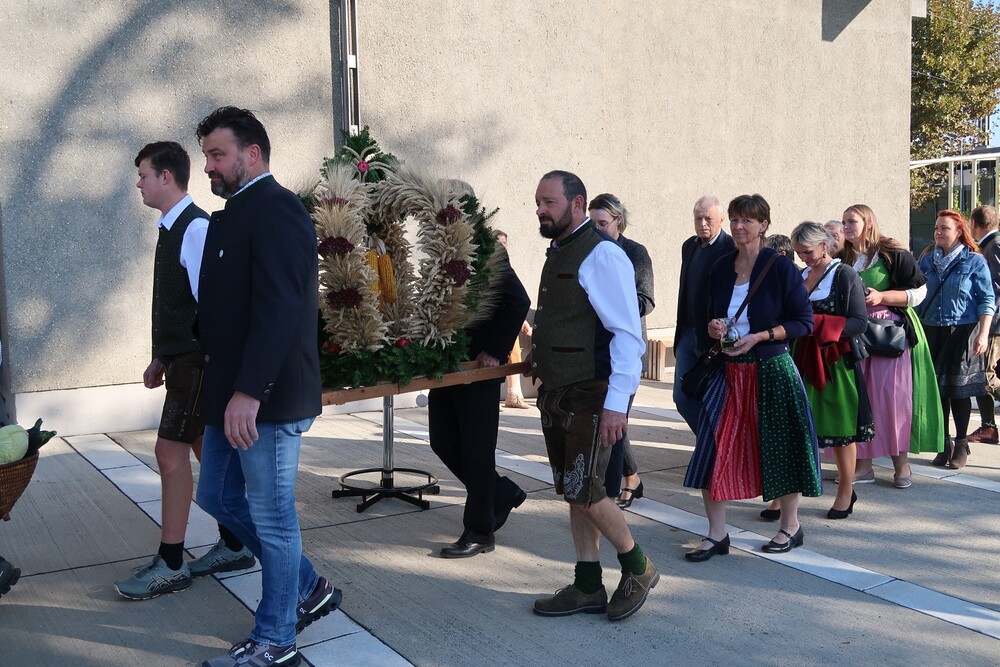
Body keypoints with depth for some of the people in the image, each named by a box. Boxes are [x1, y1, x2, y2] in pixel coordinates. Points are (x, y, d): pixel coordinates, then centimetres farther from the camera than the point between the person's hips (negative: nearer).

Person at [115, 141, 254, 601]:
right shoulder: (172, 228, 14)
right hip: (182, 357, 10)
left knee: (170, 452, -6)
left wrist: (212, 361, -21)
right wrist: (161, 357, 18)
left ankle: (171, 565, 5)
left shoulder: (196, 227, -16)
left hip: (198, 359, -10)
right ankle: (233, 547, 23)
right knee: (205, 450, 13)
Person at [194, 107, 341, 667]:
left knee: (272, 517, 3)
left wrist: (248, 392, -28)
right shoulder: (237, 212, 16)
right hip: (232, 394, 10)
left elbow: (278, 309, -24)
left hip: (266, 397, -10)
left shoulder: (274, 210, -14)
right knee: (219, 496, 19)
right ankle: (309, 589, 33)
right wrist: (227, 391, 14)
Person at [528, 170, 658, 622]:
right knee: (574, 493, 13)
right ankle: (587, 589, 25)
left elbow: (628, 334, -20)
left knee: (584, 491, -7)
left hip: (591, 397, -9)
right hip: (557, 395, 9)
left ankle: (638, 567, 16)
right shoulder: (558, 253, 13)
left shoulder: (601, 254, -14)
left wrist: (616, 404, -25)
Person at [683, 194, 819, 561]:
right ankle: (717, 534, 9)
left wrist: (760, 336, -16)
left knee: (778, 446, 7)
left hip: (772, 370, -4)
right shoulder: (721, 268, 7)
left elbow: (804, 322, -7)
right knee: (713, 449, -2)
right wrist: (713, 327, -3)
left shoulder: (780, 267, -8)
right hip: (729, 370, 5)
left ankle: (790, 526, 28)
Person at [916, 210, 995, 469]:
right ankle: (944, 444, 17)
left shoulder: (974, 261, -2)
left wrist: (983, 334, -12)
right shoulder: (927, 260, 9)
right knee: (936, 388, 5)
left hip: (962, 333, -3)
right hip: (931, 332, 4)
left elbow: (987, 300, -4)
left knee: (959, 389, 2)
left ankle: (961, 445, 14)